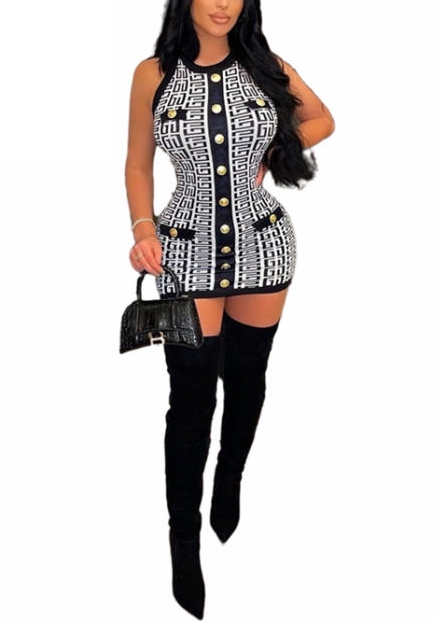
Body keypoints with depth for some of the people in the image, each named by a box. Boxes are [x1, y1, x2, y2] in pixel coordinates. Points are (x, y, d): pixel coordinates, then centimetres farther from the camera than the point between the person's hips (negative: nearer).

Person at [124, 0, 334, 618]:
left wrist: (265, 156, 0)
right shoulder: (153, 74, -3)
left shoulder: (266, 67, -1)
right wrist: (144, 229, -10)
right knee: (191, 397, -1)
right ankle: (185, 539, 13)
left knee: (246, 377, 16)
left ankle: (230, 485, 42)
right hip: (189, 250, -2)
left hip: (262, 244, 2)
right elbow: (138, 162, 4)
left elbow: (322, 119, 14)